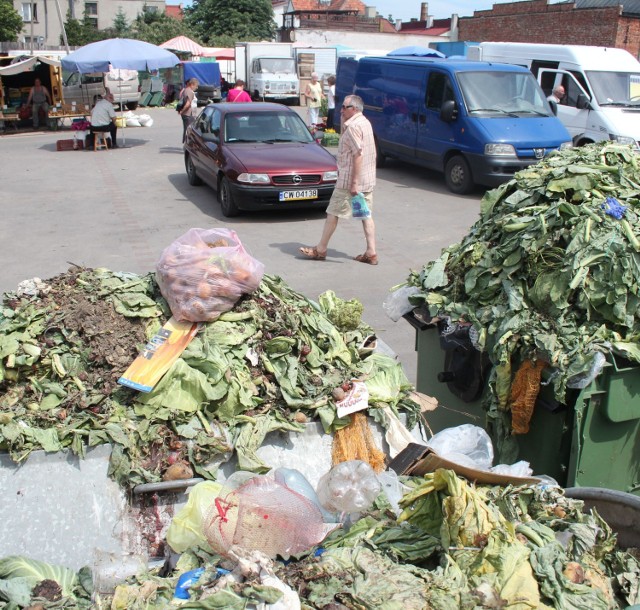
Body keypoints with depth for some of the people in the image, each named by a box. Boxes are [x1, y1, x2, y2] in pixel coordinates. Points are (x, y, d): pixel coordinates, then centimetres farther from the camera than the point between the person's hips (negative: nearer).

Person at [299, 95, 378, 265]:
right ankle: (371, 253, 7)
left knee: (333, 213, 2)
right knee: (366, 214, 9)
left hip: (349, 180, -9)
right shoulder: (365, 122, 13)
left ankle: (320, 249, 12)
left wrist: (354, 182, -23)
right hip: (368, 179, 9)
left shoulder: (353, 127, -17)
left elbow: (358, 155, -23)